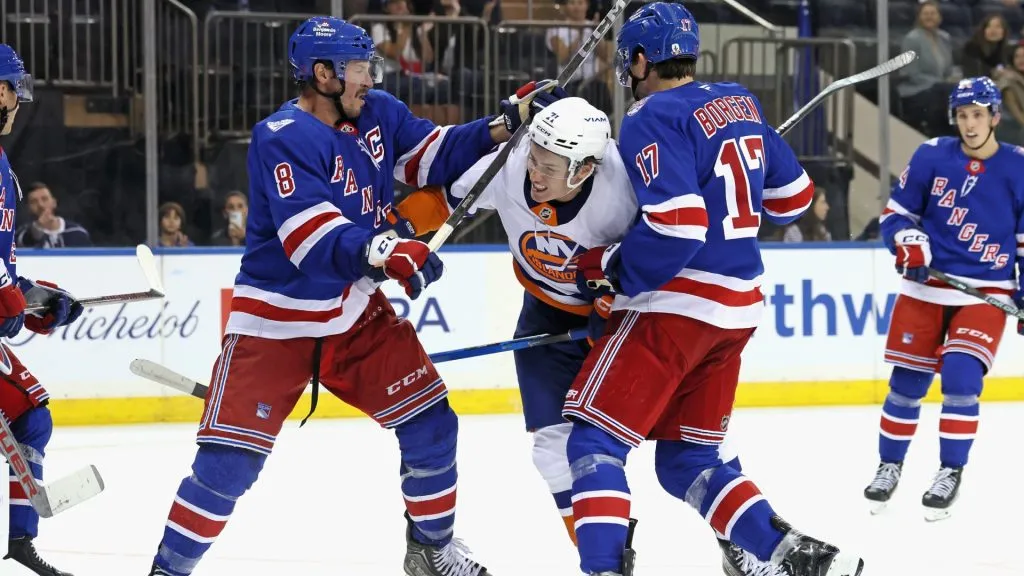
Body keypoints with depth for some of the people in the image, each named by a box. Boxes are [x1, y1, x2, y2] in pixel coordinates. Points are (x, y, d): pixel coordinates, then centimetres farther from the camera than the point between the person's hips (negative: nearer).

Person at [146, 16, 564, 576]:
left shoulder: (378, 114, 0)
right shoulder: (281, 138, -22)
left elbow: (435, 156, 8)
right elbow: (310, 238, -32)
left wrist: (508, 120, -6)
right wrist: (383, 252, -47)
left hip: (357, 313, 7)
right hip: (277, 321, -6)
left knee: (430, 423, 3)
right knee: (229, 461, -11)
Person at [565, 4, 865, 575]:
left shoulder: (653, 119, -13)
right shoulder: (741, 104, 11)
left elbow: (676, 226, -23)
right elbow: (793, 196, 19)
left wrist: (612, 267, -10)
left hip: (675, 304, -8)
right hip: (738, 308, 8)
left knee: (595, 440, -5)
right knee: (688, 460, 16)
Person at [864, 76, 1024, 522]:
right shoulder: (932, 157, -2)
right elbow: (896, 212, 6)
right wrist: (908, 243, -14)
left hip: (985, 293, -1)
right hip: (926, 287, 2)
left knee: (961, 376, -17)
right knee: (908, 381, 4)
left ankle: (951, 471, -3)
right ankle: (890, 464, 24)